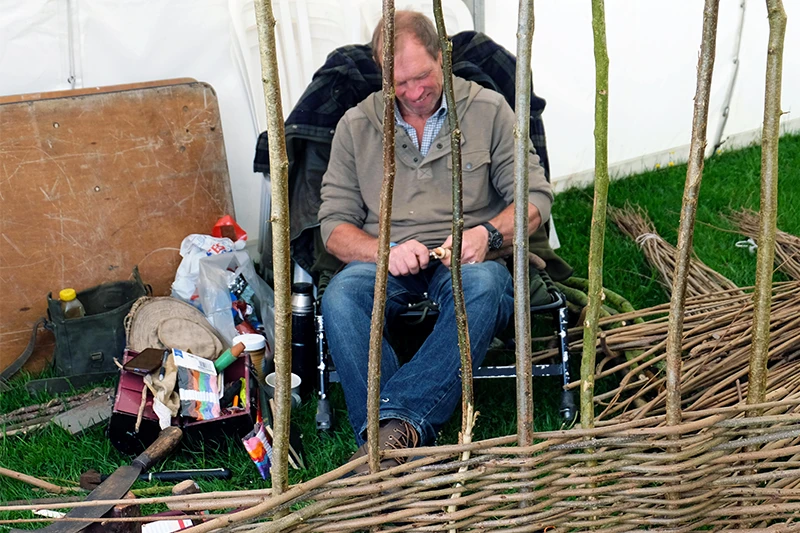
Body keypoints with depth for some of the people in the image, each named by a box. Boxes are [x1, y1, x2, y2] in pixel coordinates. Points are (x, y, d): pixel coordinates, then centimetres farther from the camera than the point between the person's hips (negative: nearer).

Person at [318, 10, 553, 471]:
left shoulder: (489, 110, 7)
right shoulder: (356, 126, 10)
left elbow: (536, 196, 4)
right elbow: (335, 224, 6)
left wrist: (487, 234, -17)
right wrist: (385, 251, -15)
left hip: (466, 259, -1)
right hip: (387, 261, 1)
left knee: (483, 284, -38)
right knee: (341, 295, -33)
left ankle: (395, 420, -42)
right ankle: (399, 435, -39)